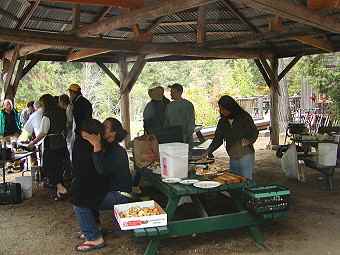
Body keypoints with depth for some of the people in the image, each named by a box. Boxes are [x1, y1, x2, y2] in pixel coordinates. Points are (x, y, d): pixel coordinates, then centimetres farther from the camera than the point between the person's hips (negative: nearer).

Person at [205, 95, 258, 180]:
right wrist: (208, 151, -4)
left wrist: (249, 141, -22)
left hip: (246, 155, -5)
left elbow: (254, 133, -2)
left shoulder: (244, 117, -7)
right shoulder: (222, 121, 6)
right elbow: (217, 139, 8)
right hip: (233, 158, 5)